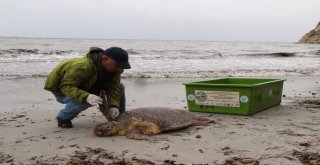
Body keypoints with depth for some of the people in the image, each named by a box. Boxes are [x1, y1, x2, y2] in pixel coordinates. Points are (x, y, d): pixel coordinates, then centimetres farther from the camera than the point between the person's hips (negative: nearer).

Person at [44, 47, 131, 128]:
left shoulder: (115, 68, -17)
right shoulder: (82, 67, -40)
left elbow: (113, 87, -17)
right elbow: (66, 86, -40)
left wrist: (114, 106, -35)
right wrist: (86, 97, -57)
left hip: (86, 87, 7)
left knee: (120, 87, -3)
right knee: (84, 100, -41)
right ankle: (63, 119, -13)